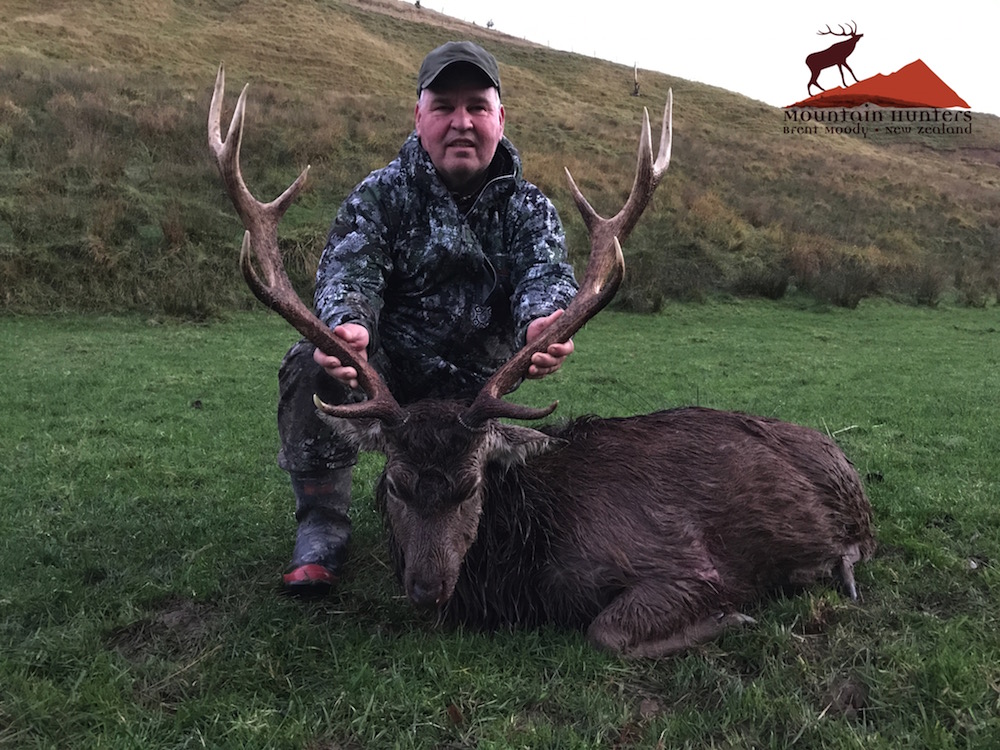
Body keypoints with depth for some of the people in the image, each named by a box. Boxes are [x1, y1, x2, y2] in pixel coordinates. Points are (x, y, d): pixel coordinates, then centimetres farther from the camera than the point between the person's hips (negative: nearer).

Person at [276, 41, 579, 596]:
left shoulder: (528, 208, 0)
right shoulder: (382, 194, -4)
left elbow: (547, 271, -21)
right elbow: (349, 267, -22)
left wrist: (542, 322, -49)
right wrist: (346, 326, -49)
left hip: (473, 395, 3)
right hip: (382, 370, -2)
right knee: (314, 364, -31)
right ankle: (322, 526, -14)